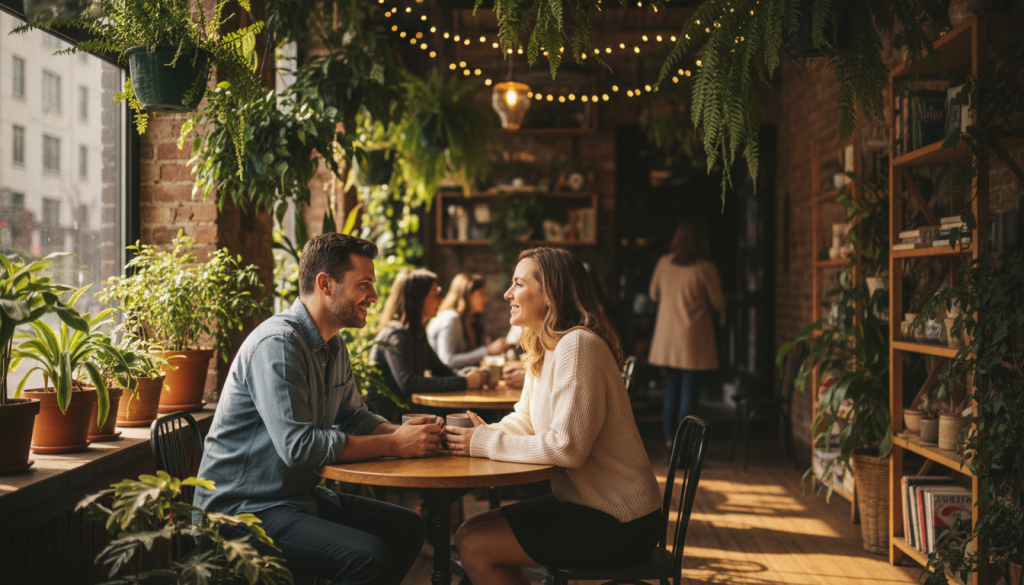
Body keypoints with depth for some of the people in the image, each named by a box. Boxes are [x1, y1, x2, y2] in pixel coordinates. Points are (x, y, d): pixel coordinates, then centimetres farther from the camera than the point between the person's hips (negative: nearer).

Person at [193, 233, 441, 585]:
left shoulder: (333, 345, 11)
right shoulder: (278, 344, -22)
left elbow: (354, 417, 18)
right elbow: (298, 445, -28)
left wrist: (402, 432, -3)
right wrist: (394, 445, -23)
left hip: (299, 496, 10)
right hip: (242, 508, -10)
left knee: (407, 528, 9)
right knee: (370, 556, -27)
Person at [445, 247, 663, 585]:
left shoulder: (578, 345, -21)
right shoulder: (544, 349, 11)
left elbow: (568, 447, -27)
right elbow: (525, 420, 15)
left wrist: (486, 444, -18)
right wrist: (484, 432, -5)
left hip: (617, 522, -9)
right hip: (585, 502, 9)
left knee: (475, 547, -13)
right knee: (467, 533, 4)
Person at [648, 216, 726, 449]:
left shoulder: (664, 263, 2)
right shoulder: (705, 268, -11)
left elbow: (654, 295, 16)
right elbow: (718, 304, -2)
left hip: (666, 340, 5)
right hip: (692, 341, -4)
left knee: (671, 390, 14)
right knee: (689, 393, 0)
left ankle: (669, 441, 17)